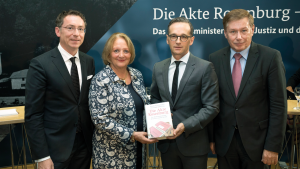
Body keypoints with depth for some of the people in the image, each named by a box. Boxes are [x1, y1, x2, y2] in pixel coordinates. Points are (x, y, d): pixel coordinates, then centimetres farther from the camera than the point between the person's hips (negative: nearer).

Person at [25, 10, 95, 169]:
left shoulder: (89, 61, 3)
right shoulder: (40, 64, -13)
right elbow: (32, 114, -12)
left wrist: (93, 136, 6)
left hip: (85, 143, 5)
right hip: (55, 148, -4)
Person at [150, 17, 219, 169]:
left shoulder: (205, 68, -8)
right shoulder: (158, 68, 5)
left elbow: (211, 107, -10)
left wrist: (185, 126, -20)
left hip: (194, 144, -3)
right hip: (166, 142, 4)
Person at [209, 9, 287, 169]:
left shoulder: (271, 57, -9)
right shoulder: (215, 58, -1)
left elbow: (278, 105, -9)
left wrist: (273, 146, -10)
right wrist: (211, 137, 3)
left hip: (256, 140, -2)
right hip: (224, 141, 2)